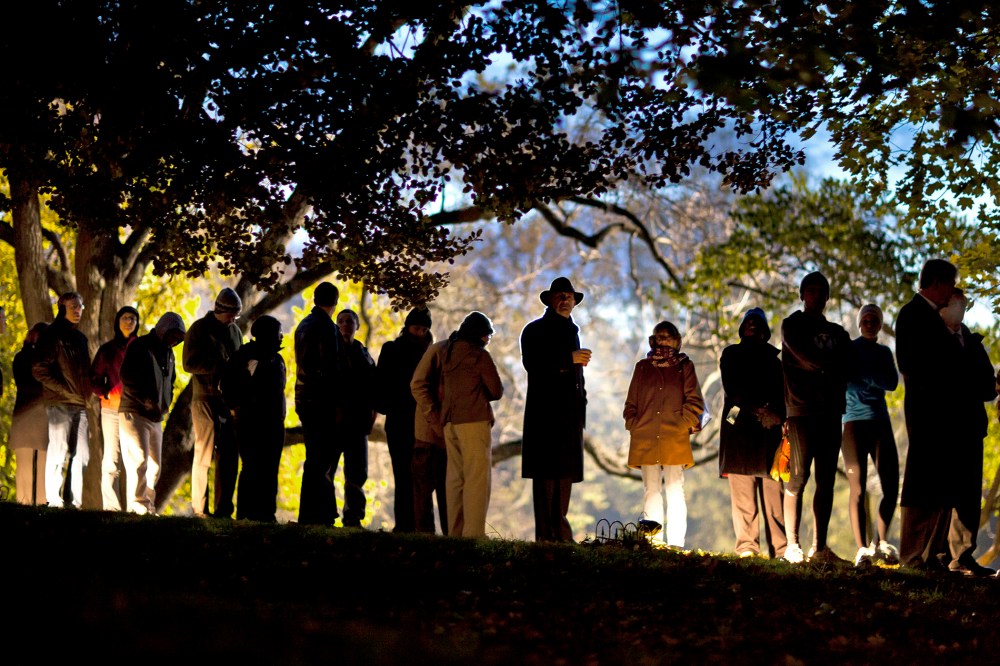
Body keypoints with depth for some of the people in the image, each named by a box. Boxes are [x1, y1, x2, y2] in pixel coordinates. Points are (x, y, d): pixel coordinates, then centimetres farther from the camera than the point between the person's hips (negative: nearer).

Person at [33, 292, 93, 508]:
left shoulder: (80, 337, 20)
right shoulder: (52, 334, -2)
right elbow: (39, 369, -10)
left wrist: (87, 393, 8)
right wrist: (64, 390, -14)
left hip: (80, 404, 7)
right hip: (60, 403, -7)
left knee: (81, 454, 4)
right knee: (59, 452, -9)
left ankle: (74, 501, 8)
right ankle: (54, 501, -7)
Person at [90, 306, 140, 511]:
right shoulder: (107, 349, 12)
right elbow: (94, 379, 12)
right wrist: (107, 393, -6)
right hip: (112, 410, 0)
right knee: (112, 459, -5)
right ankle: (111, 506, -6)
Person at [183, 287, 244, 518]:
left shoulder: (235, 331, 17)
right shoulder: (200, 329, -3)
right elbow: (190, 363, -11)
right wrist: (221, 365, -19)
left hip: (229, 399, 6)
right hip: (206, 399, -6)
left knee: (229, 455, 4)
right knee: (204, 454, -4)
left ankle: (224, 508, 8)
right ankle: (199, 508, 0)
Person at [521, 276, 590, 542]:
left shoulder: (572, 331, 23)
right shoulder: (535, 330, 2)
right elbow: (532, 363, -15)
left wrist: (581, 407, 18)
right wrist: (569, 358, -17)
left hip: (569, 413, 7)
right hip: (545, 413, -7)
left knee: (565, 472, 4)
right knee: (547, 472, -11)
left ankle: (560, 534, 7)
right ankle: (545, 535, -13)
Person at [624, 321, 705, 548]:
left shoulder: (684, 366, 10)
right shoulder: (642, 367, 15)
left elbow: (695, 402, 5)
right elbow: (631, 404, 16)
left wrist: (683, 425, -5)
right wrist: (634, 426, 2)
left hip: (675, 440, -2)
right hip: (645, 439, 2)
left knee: (675, 490, -6)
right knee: (651, 490, 1)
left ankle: (675, 543, -7)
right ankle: (653, 542, 1)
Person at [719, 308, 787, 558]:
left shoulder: (774, 356, 22)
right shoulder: (731, 354, 16)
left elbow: (783, 391, 13)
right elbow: (731, 389, 3)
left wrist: (777, 414, -6)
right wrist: (757, 410, -9)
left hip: (770, 426, 1)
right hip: (739, 425, -1)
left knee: (773, 489, -7)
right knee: (742, 489, -8)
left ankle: (780, 548, -11)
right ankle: (746, 546, -10)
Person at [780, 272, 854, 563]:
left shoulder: (837, 332, 20)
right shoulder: (792, 325, 7)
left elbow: (848, 368, 6)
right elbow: (805, 357, -10)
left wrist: (819, 366, -7)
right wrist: (830, 365, 1)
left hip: (830, 410, 5)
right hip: (801, 410, -5)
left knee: (826, 481, 1)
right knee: (798, 478, -9)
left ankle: (819, 547, 3)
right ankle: (792, 546, -8)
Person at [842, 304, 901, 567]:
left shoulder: (884, 352, 16)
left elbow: (893, 383, -1)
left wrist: (864, 373, -12)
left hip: (880, 422, 4)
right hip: (854, 422, -4)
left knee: (891, 487, -2)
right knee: (858, 489, -8)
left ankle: (881, 543, 13)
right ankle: (862, 550, -8)